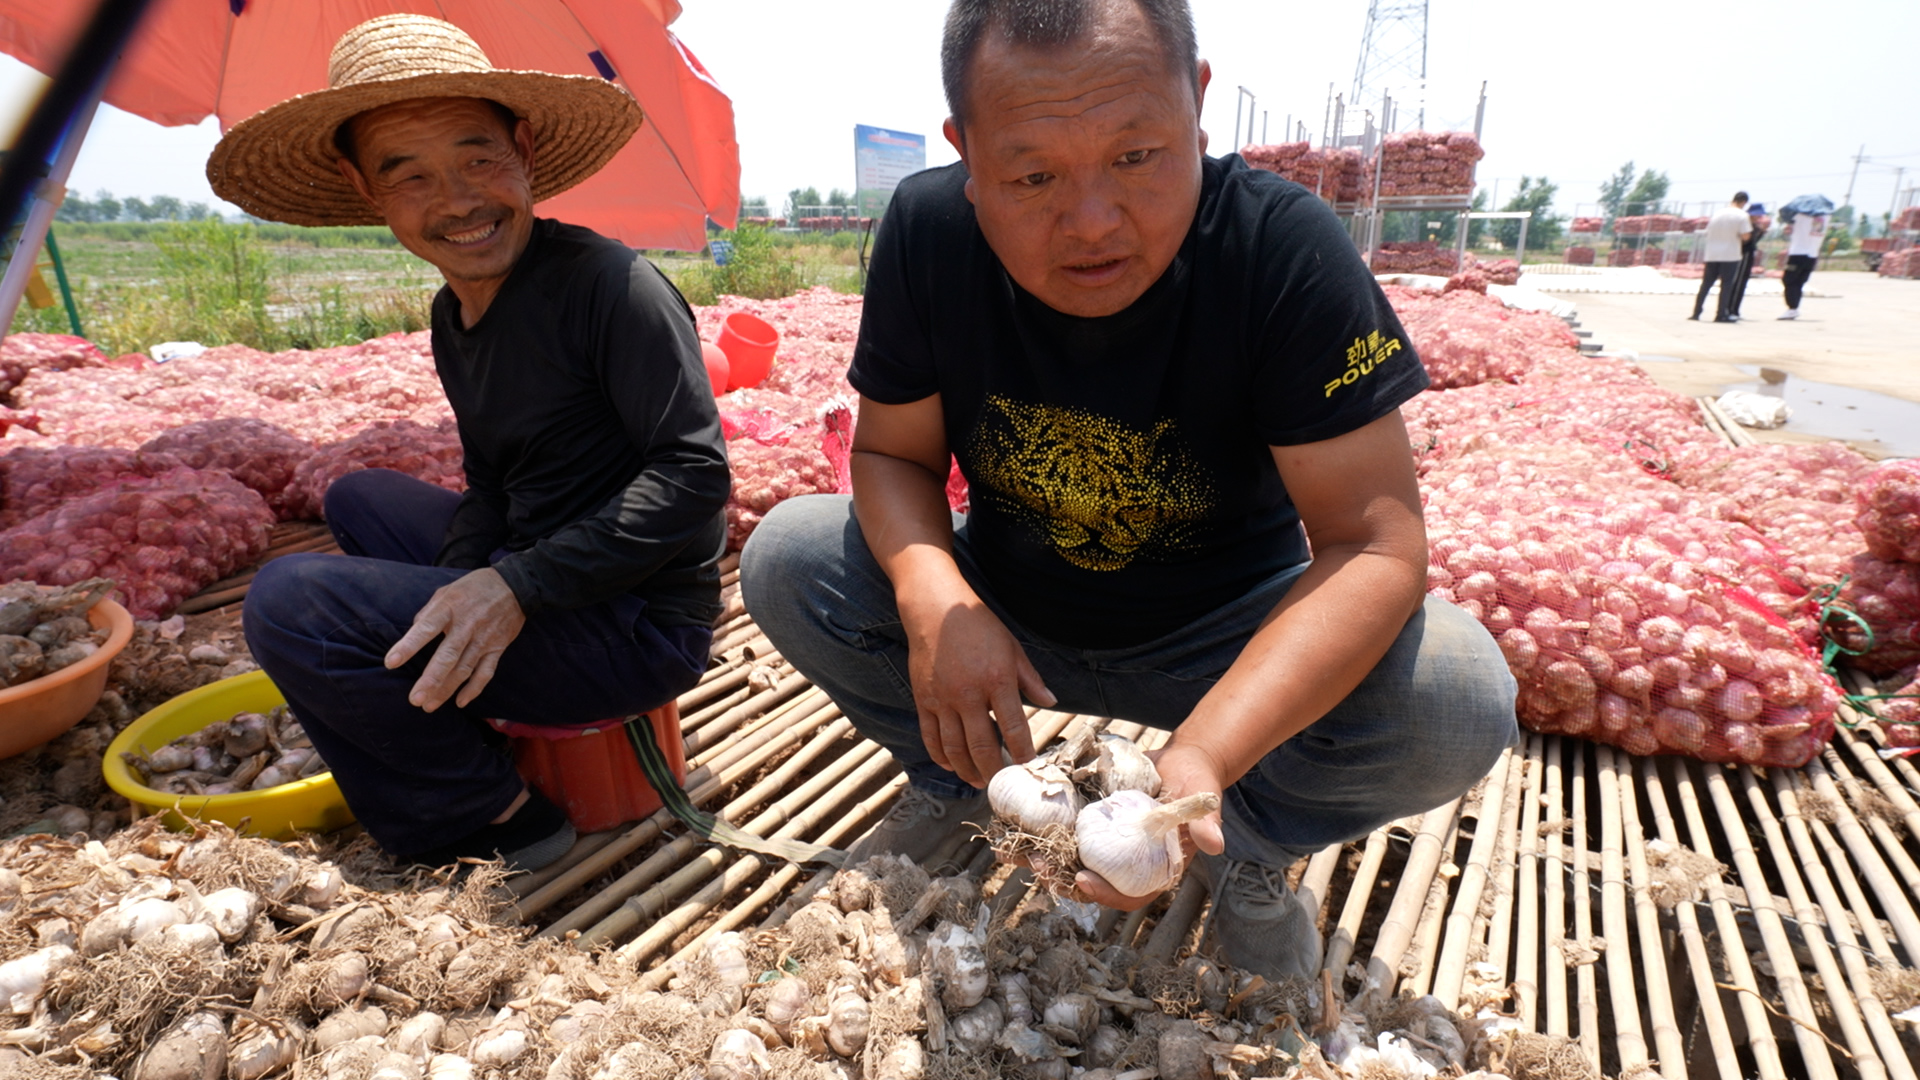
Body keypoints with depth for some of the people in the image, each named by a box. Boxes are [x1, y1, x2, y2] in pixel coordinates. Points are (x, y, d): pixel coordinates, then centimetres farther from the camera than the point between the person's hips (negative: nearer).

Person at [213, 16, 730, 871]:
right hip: (538, 598, 9)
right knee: (361, 497, 22)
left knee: (291, 602, -13)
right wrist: (457, 597, -4)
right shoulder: (453, 318, 10)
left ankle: (498, 822, 0)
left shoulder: (605, 282, -17)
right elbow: (492, 490, 15)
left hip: (641, 630, -9)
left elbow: (694, 472, -23)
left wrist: (519, 586, -24)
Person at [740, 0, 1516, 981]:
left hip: (1221, 632, -2)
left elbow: (1374, 542, -27)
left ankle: (1247, 843, 7)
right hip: (1007, 610, 3)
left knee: (1459, 701, -27)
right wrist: (933, 601, -30)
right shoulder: (925, 231, -17)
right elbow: (893, 452, -8)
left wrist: (1202, 756, -41)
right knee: (786, 558, -15)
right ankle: (951, 787, 10)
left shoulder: (1282, 245, -25)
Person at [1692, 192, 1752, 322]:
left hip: (1711, 254, 4)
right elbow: (1745, 236, -12)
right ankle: (1721, 315, -3)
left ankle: (1696, 313, 8)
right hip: (1730, 255, -4)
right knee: (1726, 285, 0)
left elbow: (1708, 232, 11)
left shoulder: (1718, 213, 8)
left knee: (1706, 284, 10)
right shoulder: (1741, 215, -6)